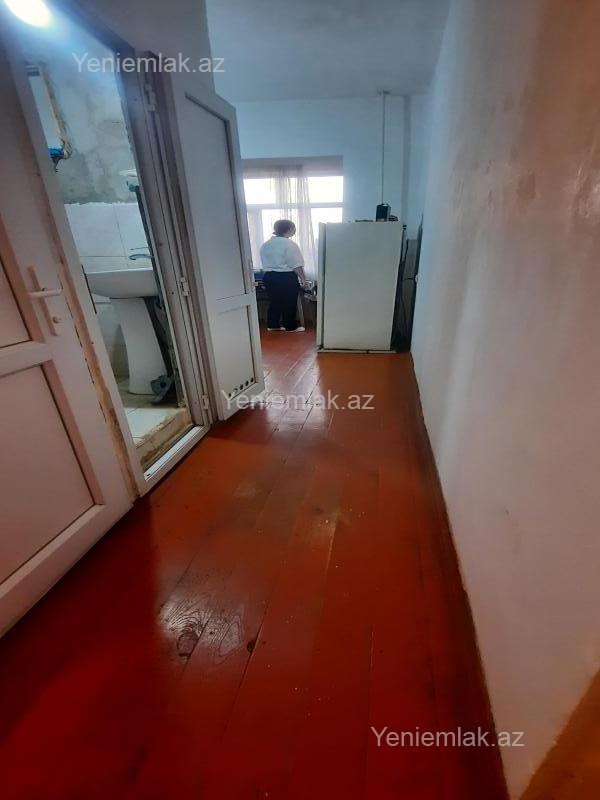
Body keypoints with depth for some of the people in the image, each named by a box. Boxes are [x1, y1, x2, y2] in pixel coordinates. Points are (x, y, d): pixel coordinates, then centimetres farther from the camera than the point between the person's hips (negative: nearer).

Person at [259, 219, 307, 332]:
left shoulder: (265, 245, 9)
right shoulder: (290, 244, -13)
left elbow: (265, 263, 14)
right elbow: (296, 265, -14)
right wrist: (303, 278, -3)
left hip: (269, 277, 7)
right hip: (287, 278, -7)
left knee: (274, 301, 15)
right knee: (290, 303, 5)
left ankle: (272, 325, 21)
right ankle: (291, 326, 13)